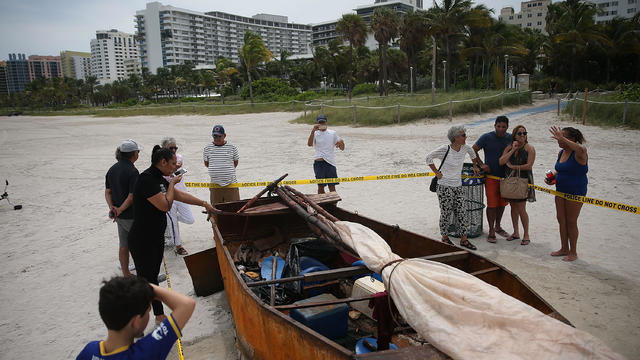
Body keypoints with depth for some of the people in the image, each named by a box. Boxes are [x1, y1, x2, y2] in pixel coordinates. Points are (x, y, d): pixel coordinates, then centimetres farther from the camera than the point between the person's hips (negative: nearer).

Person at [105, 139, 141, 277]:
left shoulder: (112, 169, 6)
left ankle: (126, 275, 26)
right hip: (131, 216, -8)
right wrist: (120, 210, -13)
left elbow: (107, 192, 8)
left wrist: (112, 207, -3)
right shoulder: (132, 171, -19)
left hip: (120, 217, 8)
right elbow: (131, 196, -22)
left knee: (123, 245, 15)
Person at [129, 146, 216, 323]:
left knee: (153, 277, 16)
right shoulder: (146, 179, -21)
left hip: (156, 237, 9)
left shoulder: (159, 180, 9)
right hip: (142, 240, -9)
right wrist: (172, 183, -9)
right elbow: (165, 205, -23)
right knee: (146, 280, 0)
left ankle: (159, 315, 26)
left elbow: (181, 195, 20)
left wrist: (204, 203, 23)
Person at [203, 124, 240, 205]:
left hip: (231, 183, -1)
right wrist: (215, 170, 13)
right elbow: (206, 163, 17)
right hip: (215, 184, 1)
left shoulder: (232, 147, 0)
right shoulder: (208, 148, 3)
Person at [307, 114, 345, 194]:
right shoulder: (315, 134, 4)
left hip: (330, 163, 1)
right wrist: (313, 131, -27)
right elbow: (309, 144, -17)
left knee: (332, 187, 3)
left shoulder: (332, 133, 10)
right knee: (321, 186, 6)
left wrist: (341, 143, -13)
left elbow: (342, 148, 10)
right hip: (319, 163, -1)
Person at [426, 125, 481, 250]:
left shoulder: (464, 148, 2)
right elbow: (429, 157, -6)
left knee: (462, 214, 5)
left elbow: (472, 152, 26)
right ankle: (445, 237, 21)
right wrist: (436, 172, -6)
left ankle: (464, 240, 15)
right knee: (446, 213, 4)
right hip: (445, 187, -5)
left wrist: (475, 166, 28)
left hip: (458, 187, 5)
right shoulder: (444, 149, -14)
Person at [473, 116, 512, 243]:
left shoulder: (510, 138, 4)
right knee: (492, 204, -4)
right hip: (491, 175, -4)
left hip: (505, 175, 4)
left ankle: (498, 227, 30)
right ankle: (491, 231, 6)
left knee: (502, 203, 12)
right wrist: (481, 164, -8)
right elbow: (473, 150, -3)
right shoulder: (487, 137, -9)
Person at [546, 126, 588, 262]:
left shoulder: (578, 153, -18)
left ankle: (573, 252, 19)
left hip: (576, 192, -8)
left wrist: (562, 138, -45)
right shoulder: (561, 152, 6)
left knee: (571, 222, 2)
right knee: (561, 220, 14)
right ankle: (564, 249, 30)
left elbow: (581, 150, -45)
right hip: (561, 190, 8)